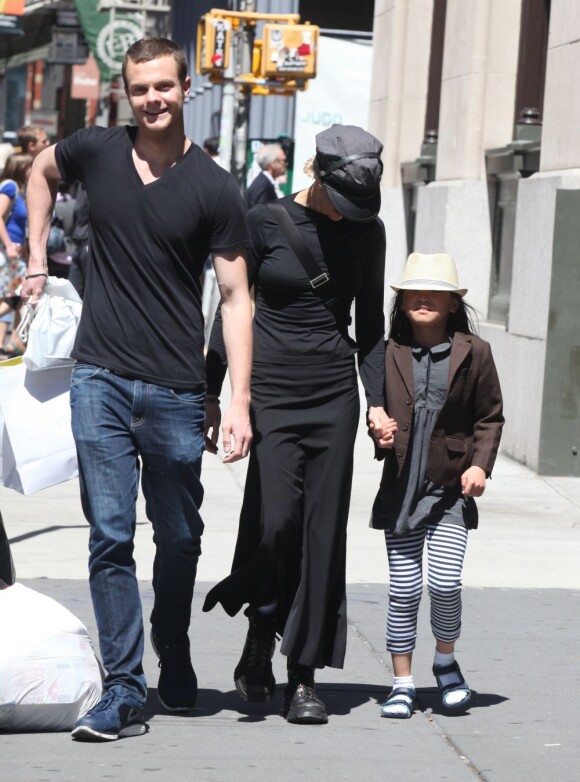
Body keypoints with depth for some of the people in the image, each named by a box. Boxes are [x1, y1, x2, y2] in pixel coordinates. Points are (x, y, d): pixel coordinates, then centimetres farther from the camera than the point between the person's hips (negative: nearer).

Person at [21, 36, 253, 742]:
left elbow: (235, 298, -4)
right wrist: (37, 255, 17)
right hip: (101, 380, 1)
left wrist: (240, 401, -11)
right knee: (110, 538, -4)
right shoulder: (95, 152, 2)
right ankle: (123, 692, -3)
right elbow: (41, 170, 26)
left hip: (176, 391, -1)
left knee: (179, 540, 11)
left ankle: (173, 658, 34)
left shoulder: (213, 189, -4)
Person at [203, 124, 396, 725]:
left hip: (333, 393, 3)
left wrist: (378, 401, 5)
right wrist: (210, 396, 2)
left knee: (324, 533, -1)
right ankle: (260, 640, 8)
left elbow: (370, 327, 14)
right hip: (270, 389, -3)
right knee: (275, 517, -16)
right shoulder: (265, 222, -2)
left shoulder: (366, 232, 7)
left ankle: (303, 677, 4)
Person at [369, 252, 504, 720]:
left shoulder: (474, 353, 0)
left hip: (451, 491, -1)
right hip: (400, 489, 1)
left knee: (445, 583, -10)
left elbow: (490, 417, 7)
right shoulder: (388, 353, 3)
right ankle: (403, 684, 14)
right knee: (404, 589, 2)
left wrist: (480, 464, -5)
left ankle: (446, 663, 18)